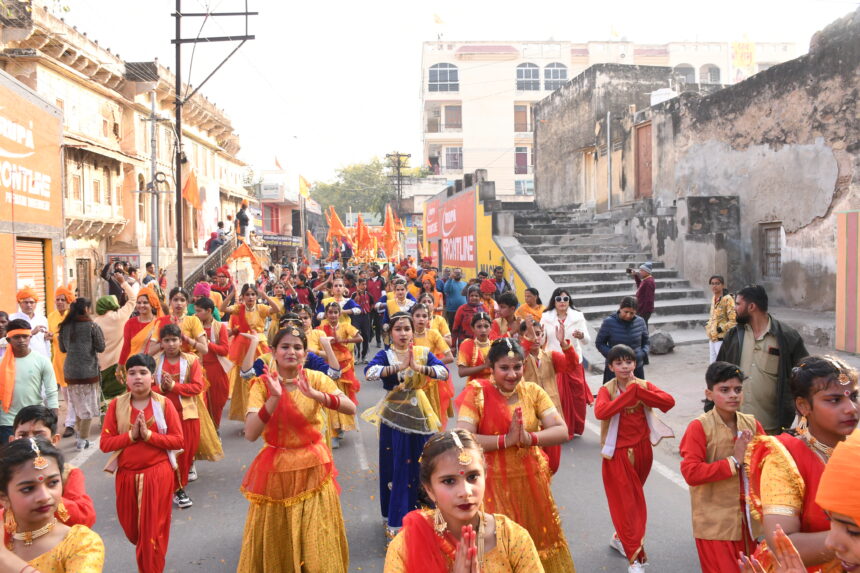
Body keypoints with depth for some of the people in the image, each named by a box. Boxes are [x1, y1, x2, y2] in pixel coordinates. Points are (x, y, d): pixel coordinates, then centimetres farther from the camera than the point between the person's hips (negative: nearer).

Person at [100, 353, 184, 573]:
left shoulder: (164, 404, -8)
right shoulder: (116, 404, -3)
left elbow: (178, 440, -10)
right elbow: (105, 443, -5)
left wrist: (148, 434, -19)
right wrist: (131, 435, -19)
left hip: (157, 474, -3)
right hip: (126, 474, 3)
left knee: (153, 528, 4)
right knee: (131, 526, 20)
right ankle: (144, 555, 51)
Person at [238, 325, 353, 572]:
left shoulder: (316, 379, -7)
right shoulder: (262, 384, -9)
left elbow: (351, 408, -21)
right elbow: (250, 434, -21)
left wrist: (315, 395, -33)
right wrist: (274, 398, -32)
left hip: (313, 468, 0)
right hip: (276, 468, 0)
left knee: (315, 540, 7)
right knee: (275, 540, 13)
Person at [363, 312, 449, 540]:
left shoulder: (423, 353, 0)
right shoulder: (385, 355, -5)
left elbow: (444, 372, -15)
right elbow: (369, 372, -25)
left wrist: (419, 368, -28)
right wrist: (398, 367, -32)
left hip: (418, 415, 2)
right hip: (394, 416, -2)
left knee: (421, 465, 9)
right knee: (395, 466, 5)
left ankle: (419, 512, 29)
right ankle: (395, 519, 17)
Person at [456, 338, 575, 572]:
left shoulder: (532, 391, -1)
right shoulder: (477, 392, -12)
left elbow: (562, 431, -7)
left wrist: (529, 437, -23)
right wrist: (506, 440, -24)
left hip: (531, 480, 4)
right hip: (493, 483, -3)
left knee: (537, 539, 18)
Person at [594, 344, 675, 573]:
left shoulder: (644, 385, 1)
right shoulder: (606, 390, -8)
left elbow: (669, 401, -16)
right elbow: (600, 412, -30)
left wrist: (638, 389, -22)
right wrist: (630, 391, -27)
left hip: (642, 450, 4)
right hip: (618, 453, -4)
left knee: (636, 498, 19)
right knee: (625, 502, -3)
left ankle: (620, 538, 40)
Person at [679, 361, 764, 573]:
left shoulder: (752, 424, 1)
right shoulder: (699, 427, -15)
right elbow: (691, 472, -21)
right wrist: (734, 462, -20)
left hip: (747, 518, 5)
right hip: (715, 522, -5)